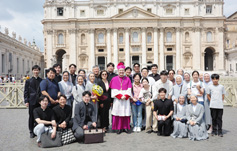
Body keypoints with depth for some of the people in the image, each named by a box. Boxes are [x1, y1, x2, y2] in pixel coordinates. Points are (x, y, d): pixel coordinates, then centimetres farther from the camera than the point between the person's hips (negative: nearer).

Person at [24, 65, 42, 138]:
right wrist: (26, 101, -5)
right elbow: (26, 91, 3)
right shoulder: (28, 81, 4)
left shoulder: (42, 81, 7)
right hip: (32, 101, -1)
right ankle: (31, 131, 17)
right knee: (31, 116, 5)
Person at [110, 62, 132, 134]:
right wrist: (120, 96, -11)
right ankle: (119, 128, 3)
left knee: (126, 112, 0)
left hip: (126, 99, 1)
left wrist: (125, 96, -11)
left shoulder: (127, 79, 10)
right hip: (117, 99, -1)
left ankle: (125, 127, 9)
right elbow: (114, 90, -1)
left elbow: (129, 89, 4)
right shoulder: (114, 79, 5)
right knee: (118, 112, -3)